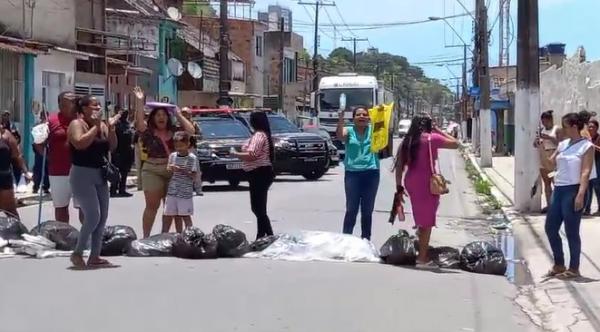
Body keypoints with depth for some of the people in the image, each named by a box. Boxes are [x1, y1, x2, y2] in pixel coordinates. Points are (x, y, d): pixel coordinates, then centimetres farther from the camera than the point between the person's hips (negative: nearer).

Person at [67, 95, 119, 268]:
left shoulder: (102, 125, 9)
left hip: (100, 175, 8)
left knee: (102, 217, 6)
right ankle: (77, 253, 3)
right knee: (93, 216, -13)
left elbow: (112, 146, 7)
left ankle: (95, 256, 12)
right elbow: (80, 143, -26)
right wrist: (95, 126, -20)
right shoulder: (77, 124, -9)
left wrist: (111, 128, -6)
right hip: (82, 175, -8)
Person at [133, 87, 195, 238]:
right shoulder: (148, 131, -2)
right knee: (152, 206, -2)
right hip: (152, 171, -4)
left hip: (173, 172, 4)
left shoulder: (174, 132, 8)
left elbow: (191, 130, 1)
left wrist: (179, 115, 2)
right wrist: (139, 101, -24)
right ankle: (146, 237, 2)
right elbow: (139, 122, -18)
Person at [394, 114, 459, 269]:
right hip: (426, 182, -6)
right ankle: (423, 259, 1)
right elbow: (455, 144, 0)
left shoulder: (407, 142, 9)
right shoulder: (432, 138, -6)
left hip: (410, 182, 6)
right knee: (427, 221, 0)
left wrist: (399, 186, 12)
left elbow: (399, 166, 7)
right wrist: (439, 131, 8)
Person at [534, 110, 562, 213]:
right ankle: (548, 204, 8)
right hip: (543, 160, 6)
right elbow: (535, 145, 18)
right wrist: (537, 141, -5)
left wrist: (549, 138, -20)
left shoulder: (557, 129, -2)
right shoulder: (541, 130, 15)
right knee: (546, 183, 6)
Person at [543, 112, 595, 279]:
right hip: (558, 190, 8)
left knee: (571, 231, -2)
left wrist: (580, 195, -21)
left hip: (573, 191, -8)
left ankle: (574, 269, 9)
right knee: (550, 228, 10)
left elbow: (585, 172, -15)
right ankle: (559, 265, 25)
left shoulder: (586, 146, -8)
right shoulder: (563, 144, 13)